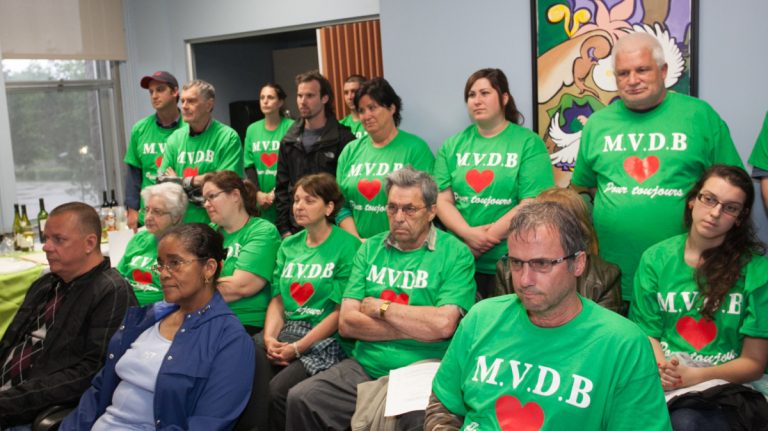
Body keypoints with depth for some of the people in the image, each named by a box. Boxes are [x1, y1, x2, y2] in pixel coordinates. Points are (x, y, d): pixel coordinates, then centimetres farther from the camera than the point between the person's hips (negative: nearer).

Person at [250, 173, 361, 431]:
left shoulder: (347, 245, -4)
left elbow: (342, 311, -9)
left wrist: (298, 347, -13)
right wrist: (270, 337, -5)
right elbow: (278, 299, 14)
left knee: (278, 389, -27)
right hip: (285, 333, 5)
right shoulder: (289, 245, 16)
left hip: (325, 341, -5)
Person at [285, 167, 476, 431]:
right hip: (365, 367, 5)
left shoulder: (455, 254, -3)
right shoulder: (370, 249, 10)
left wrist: (380, 307, -7)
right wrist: (416, 328, -8)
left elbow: (443, 324, -18)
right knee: (301, 399, -13)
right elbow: (347, 323, 2)